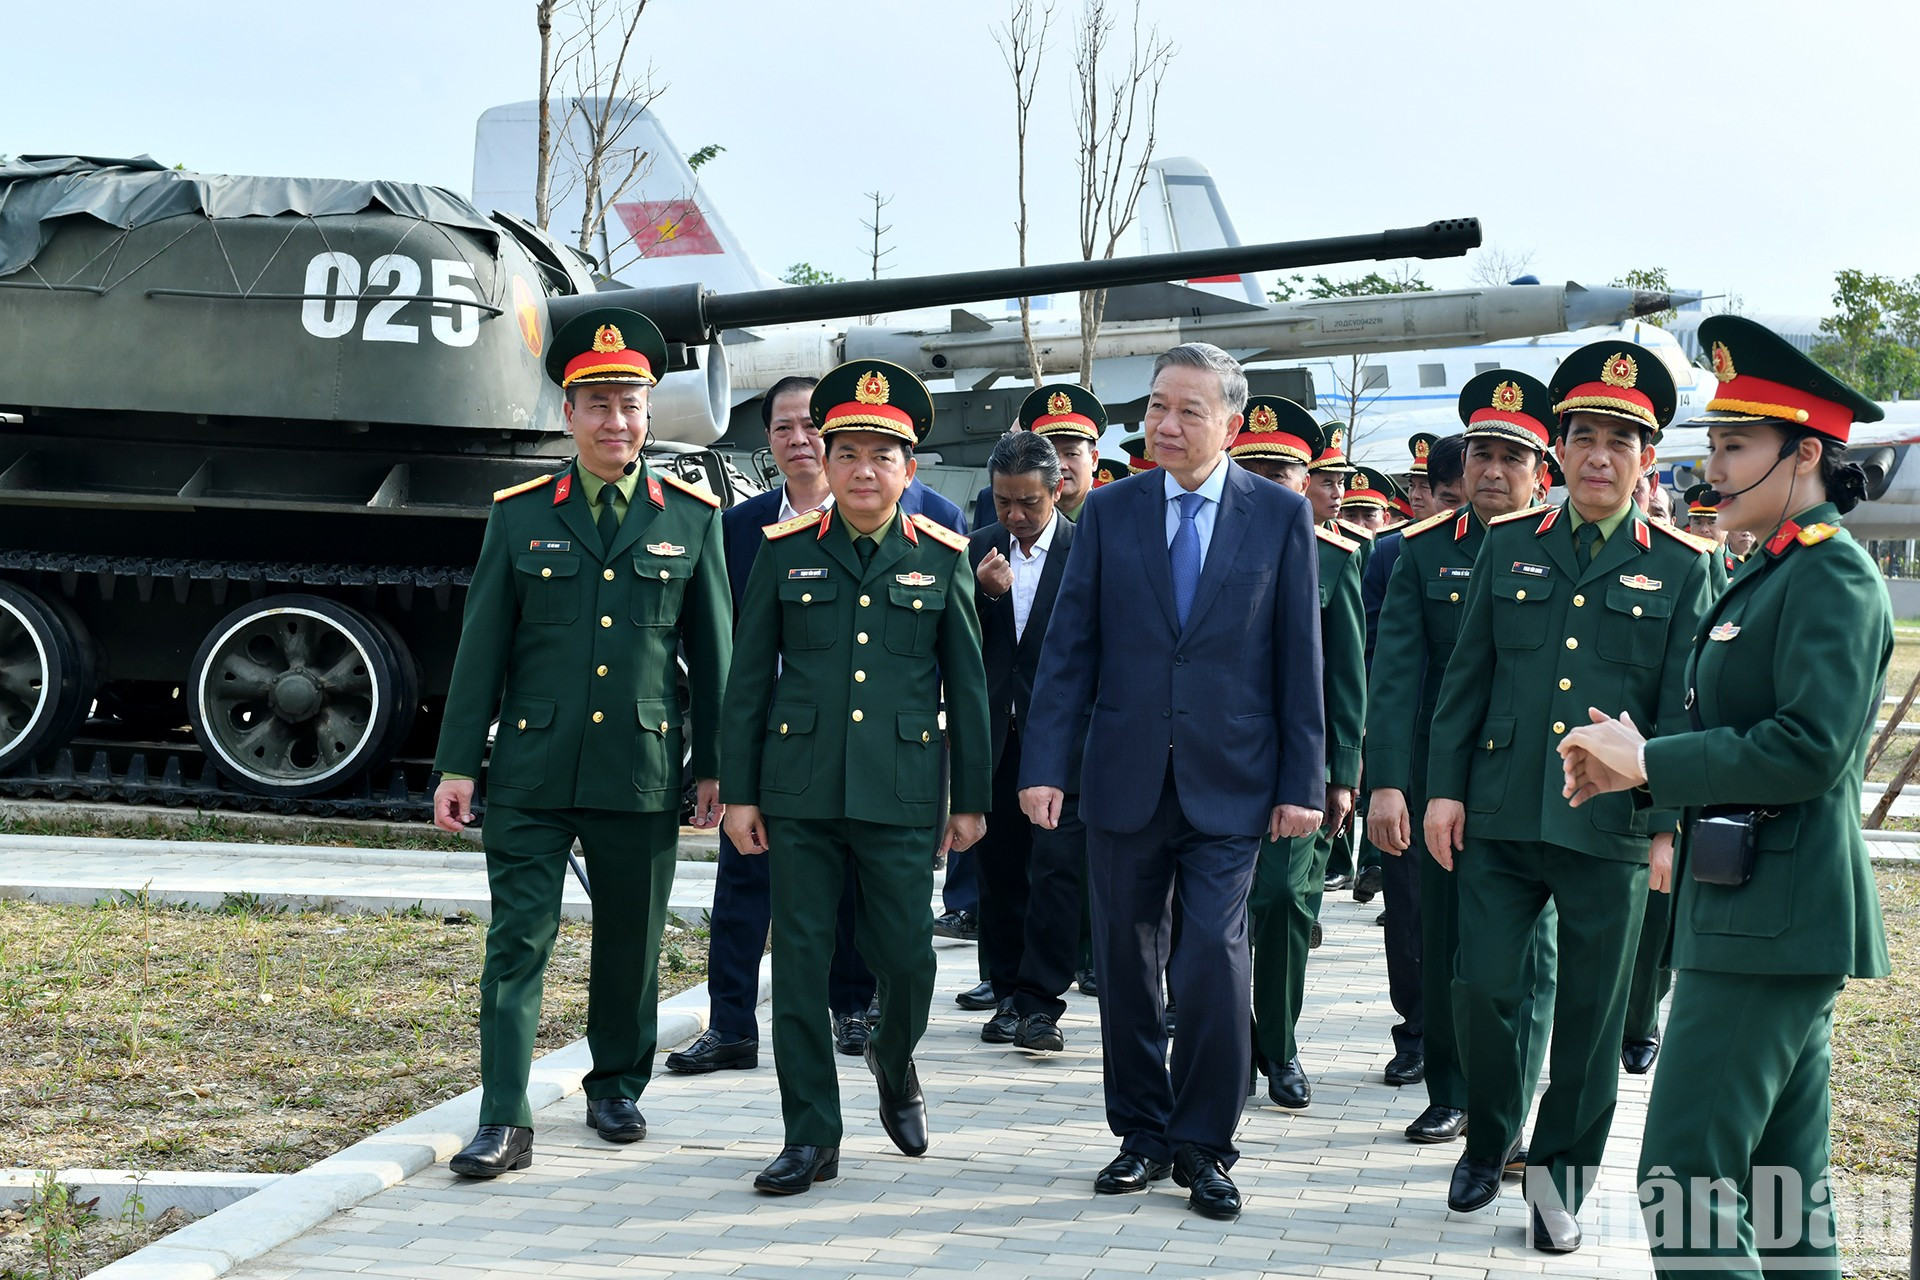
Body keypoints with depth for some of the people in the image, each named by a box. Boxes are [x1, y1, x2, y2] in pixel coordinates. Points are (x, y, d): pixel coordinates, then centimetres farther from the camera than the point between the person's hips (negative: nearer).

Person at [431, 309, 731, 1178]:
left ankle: (617, 1089, 30)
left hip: (642, 774, 1)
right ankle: (504, 1123, -2)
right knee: (517, 942, -4)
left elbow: (712, 650, 8)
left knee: (631, 944, 11)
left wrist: (716, 765, 5)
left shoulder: (692, 518, 5)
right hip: (531, 773, -1)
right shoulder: (519, 516, 4)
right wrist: (457, 765, 0)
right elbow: (481, 648, 4)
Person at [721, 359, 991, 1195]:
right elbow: (749, 679, 7)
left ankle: (894, 1062, 34)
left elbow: (967, 686, 7)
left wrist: (971, 800, 5)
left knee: (908, 956, 1)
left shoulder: (941, 558, 5)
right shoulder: (785, 552, 5)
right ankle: (811, 1138, 11)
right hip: (798, 789, 1)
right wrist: (738, 791, 3)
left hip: (901, 794, 0)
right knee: (801, 960, 2)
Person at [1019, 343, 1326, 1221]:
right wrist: (1045, 765, -4)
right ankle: (1142, 1135, 24)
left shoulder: (1280, 515, 1)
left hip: (1226, 785, -2)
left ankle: (1203, 1146, 8)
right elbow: (1069, 648, 4)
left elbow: (1299, 655, 1)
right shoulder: (1109, 512, 5)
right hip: (1126, 779, 2)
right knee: (1126, 968, 9)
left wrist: (1303, 782, -3)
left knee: (1213, 966, -7)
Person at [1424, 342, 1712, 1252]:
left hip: (1611, 829, -1)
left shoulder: (1681, 567, 2)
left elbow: (1682, 709, 0)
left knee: (1591, 1009, 6)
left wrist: (1669, 826, -7)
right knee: (1484, 988, 2)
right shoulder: (1509, 546, 8)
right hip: (1501, 816, 2)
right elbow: (1466, 678, 9)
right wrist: (1443, 788, 2)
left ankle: (1563, 1173, 21)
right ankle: (1489, 1143, 25)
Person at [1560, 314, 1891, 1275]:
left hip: (1771, 921, -10)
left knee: (1683, 1181, -11)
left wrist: (1647, 763, -16)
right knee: (1782, 1190, 15)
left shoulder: (1830, 573, -13)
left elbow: (1809, 750, -23)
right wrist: (1640, 765, 4)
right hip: (1765, 916, 10)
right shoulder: (1775, 573, 18)